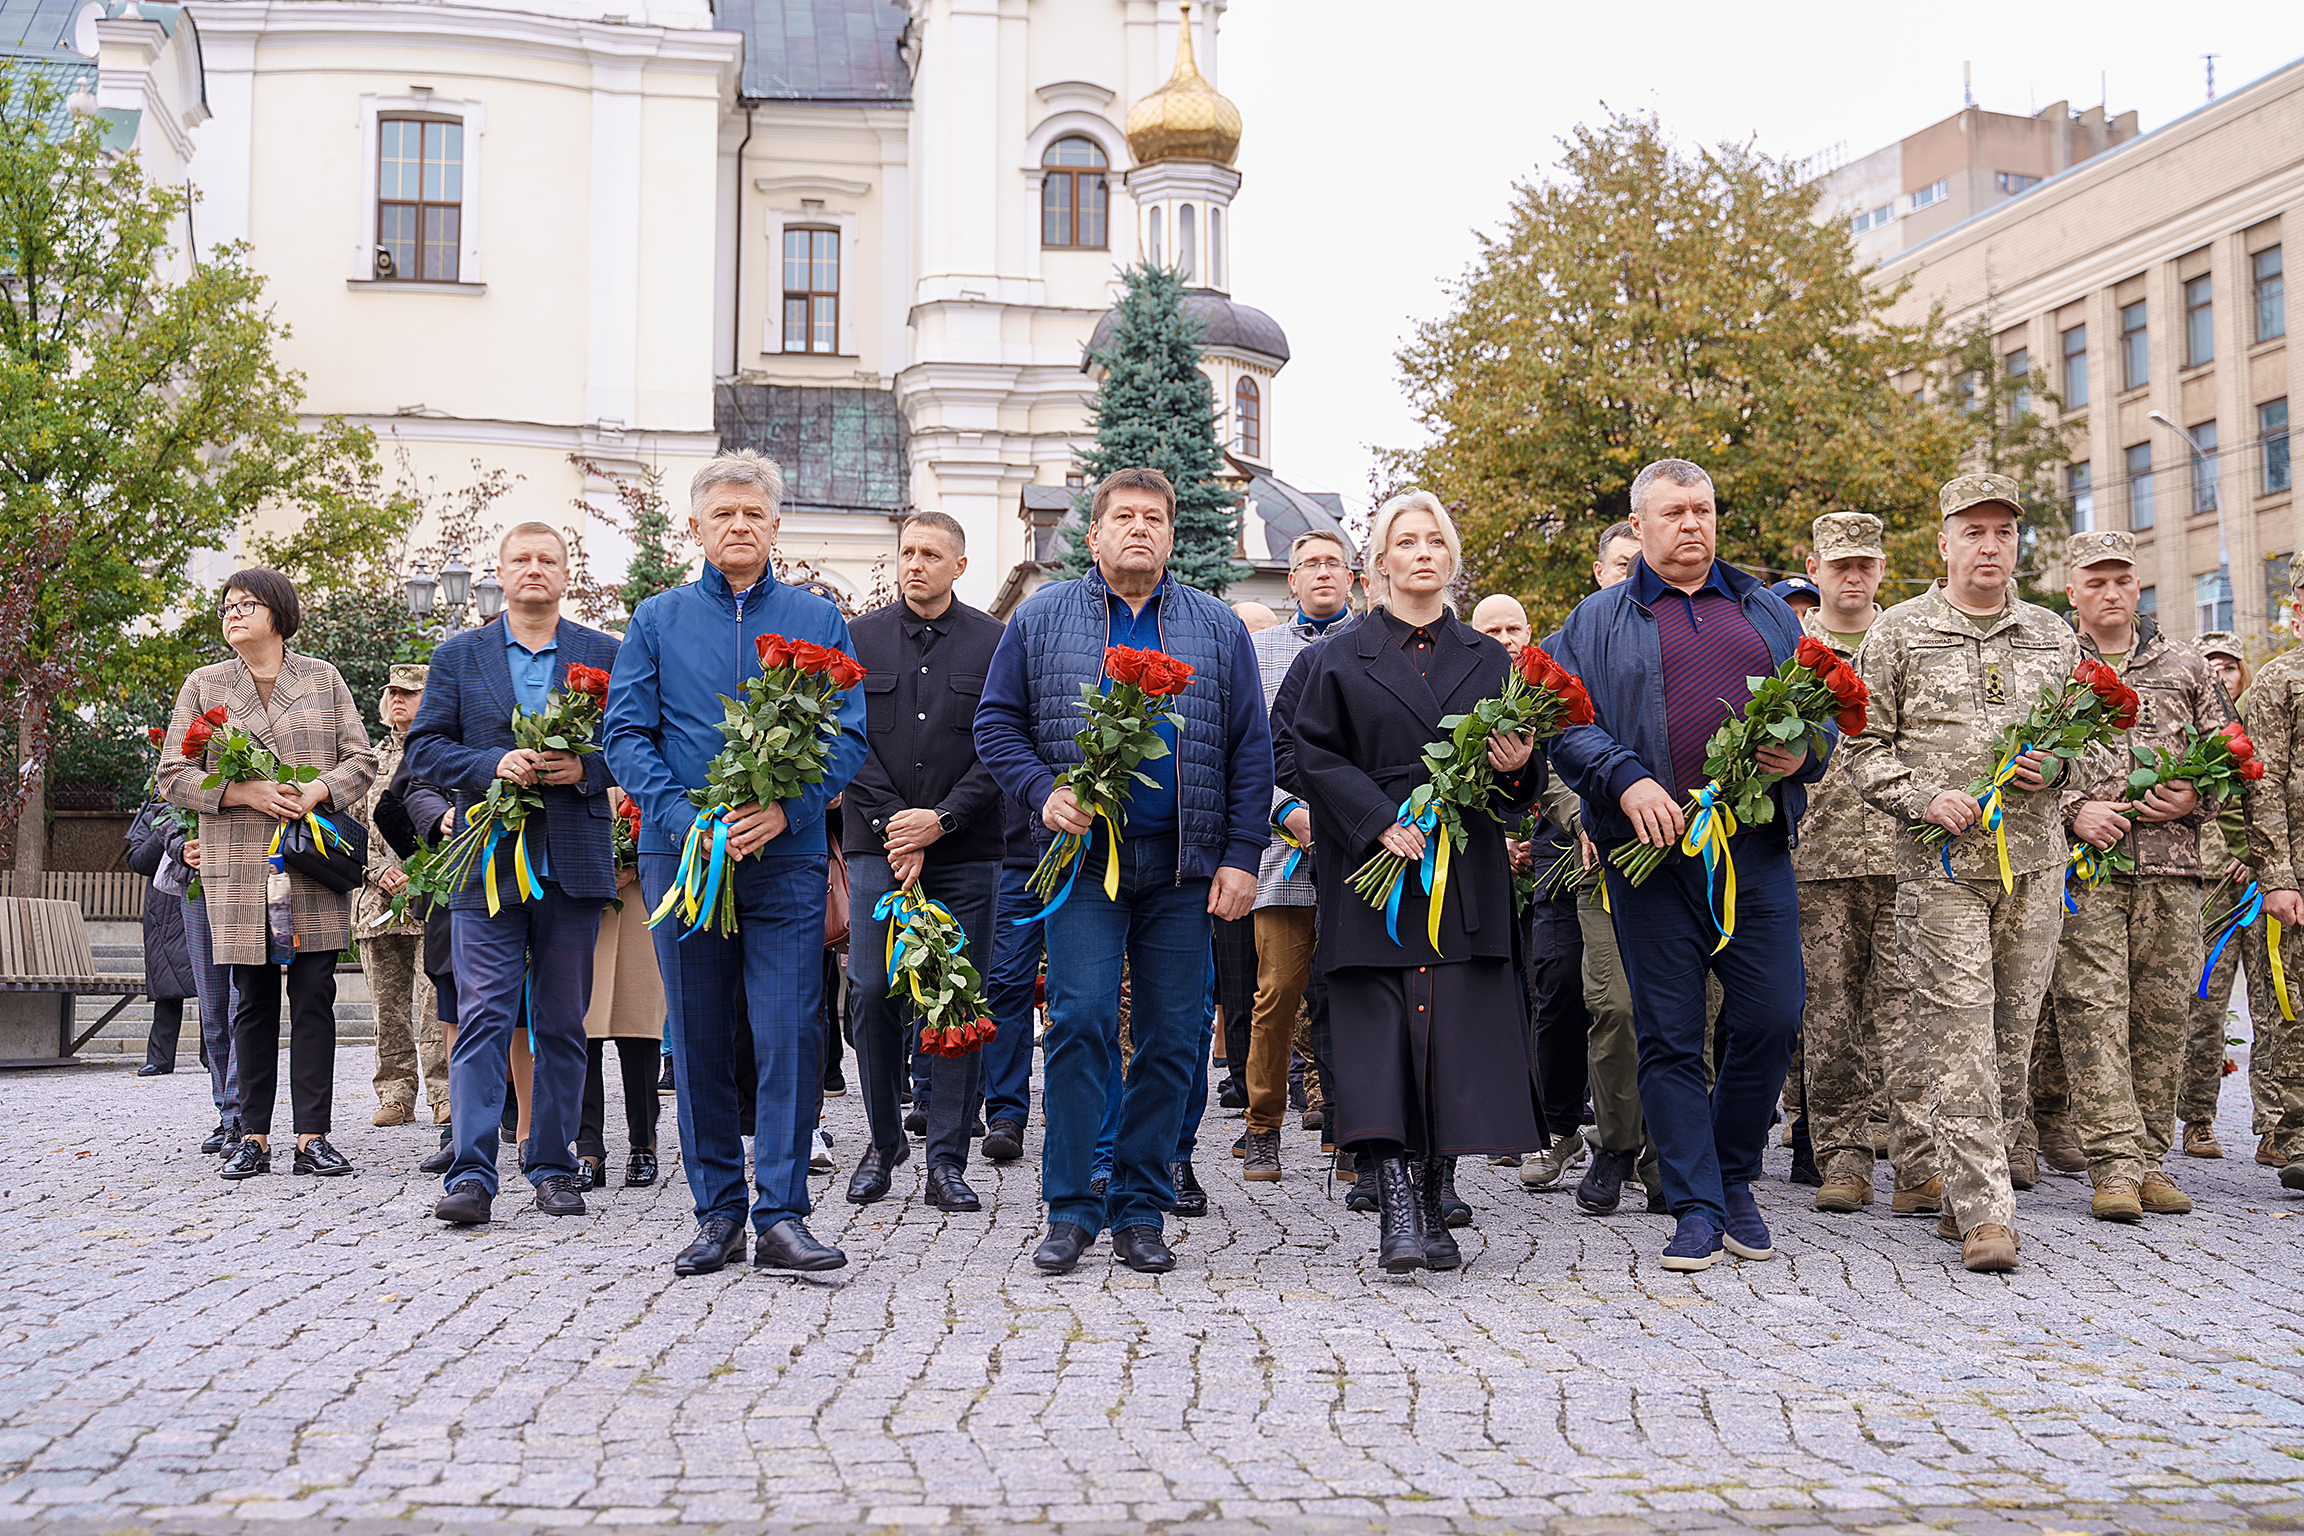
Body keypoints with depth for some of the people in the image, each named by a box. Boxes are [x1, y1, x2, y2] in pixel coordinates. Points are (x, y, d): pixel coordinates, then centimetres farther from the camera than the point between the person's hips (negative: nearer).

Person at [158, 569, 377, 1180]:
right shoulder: (204, 686, 9)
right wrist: (246, 792, -11)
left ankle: (313, 1137, 0)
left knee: (314, 997, -2)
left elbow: (360, 759, 8)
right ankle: (253, 1139, 9)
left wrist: (317, 793, -11)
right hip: (237, 864, 0)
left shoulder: (322, 679, 11)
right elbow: (174, 775, 4)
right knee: (253, 999, 2)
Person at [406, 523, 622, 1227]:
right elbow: (424, 748, 4)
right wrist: (494, 763, -13)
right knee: (483, 1018, -7)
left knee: (562, 1024, 7)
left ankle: (552, 1167, 16)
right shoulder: (458, 656, 9)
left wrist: (585, 767, -12)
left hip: (574, 867, 1)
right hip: (488, 866, -1)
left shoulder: (605, 655, 9)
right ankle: (471, 1176, -8)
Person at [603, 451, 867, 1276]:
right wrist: (687, 819, -13)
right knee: (699, 1042, 5)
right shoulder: (658, 620, 8)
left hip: (786, 858, -1)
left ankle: (782, 1216, -1)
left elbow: (848, 738, 3)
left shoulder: (817, 620, 8)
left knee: (789, 1037, -7)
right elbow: (626, 736, 2)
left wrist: (786, 808, -14)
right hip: (682, 856, 1)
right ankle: (718, 1215, 15)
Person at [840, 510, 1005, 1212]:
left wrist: (940, 819, -11)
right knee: (873, 993, -2)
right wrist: (895, 826, -9)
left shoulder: (993, 643, 4)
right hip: (877, 844, 1)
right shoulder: (859, 638, 8)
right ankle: (883, 1140, 16)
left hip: (965, 850, -1)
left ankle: (947, 1160, 8)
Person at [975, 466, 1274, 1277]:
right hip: (1085, 855, -2)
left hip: (1184, 867, 2)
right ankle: (1070, 1209, -1)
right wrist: (1044, 792, -9)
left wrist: (1241, 856, 1)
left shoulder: (1218, 629, 10)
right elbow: (996, 723, 8)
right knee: (1081, 1021, -10)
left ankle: (1140, 1210, 13)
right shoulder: (1041, 619, 8)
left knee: (1173, 1036, 3)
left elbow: (1250, 751, 8)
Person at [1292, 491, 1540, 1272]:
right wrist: (1383, 824, -15)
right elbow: (1316, 759, -2)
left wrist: (1518, 766, -11)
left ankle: (1433, 1206, 6)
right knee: (1382, 1034, -9)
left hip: (1466, 879, 2)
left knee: (1457, 1036, -3)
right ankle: (1397, 1204, -10)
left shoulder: (1490, 660, 16)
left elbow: (1521, 781, 14)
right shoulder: (1338, 660, 8)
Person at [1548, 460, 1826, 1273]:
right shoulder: (1599, 621, 11)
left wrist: (1803, 753, -3)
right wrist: (1626, 781, -15)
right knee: (1669, 1034, 0)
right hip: (1653, 845, -2)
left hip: (1754, 846, 2)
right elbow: (1569, 725, 2)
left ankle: (1735, 1179, 20)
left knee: (1771, 1014, -3)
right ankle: (1697, 1210, 8)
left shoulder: (1766, 611, 19)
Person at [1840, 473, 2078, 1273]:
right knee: (1960, 1035, -9)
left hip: (2035, 858, 4)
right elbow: (1865, 747, 3)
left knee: (2014, 1034, 6)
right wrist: (1924, 797, -13)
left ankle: (1970, 1190, 20)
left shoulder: (2053, 637, 14)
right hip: (1941, 862, -4)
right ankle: (1985, 1212, -8)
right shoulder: (1898, 632, 4)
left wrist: (2052, 764, -1)